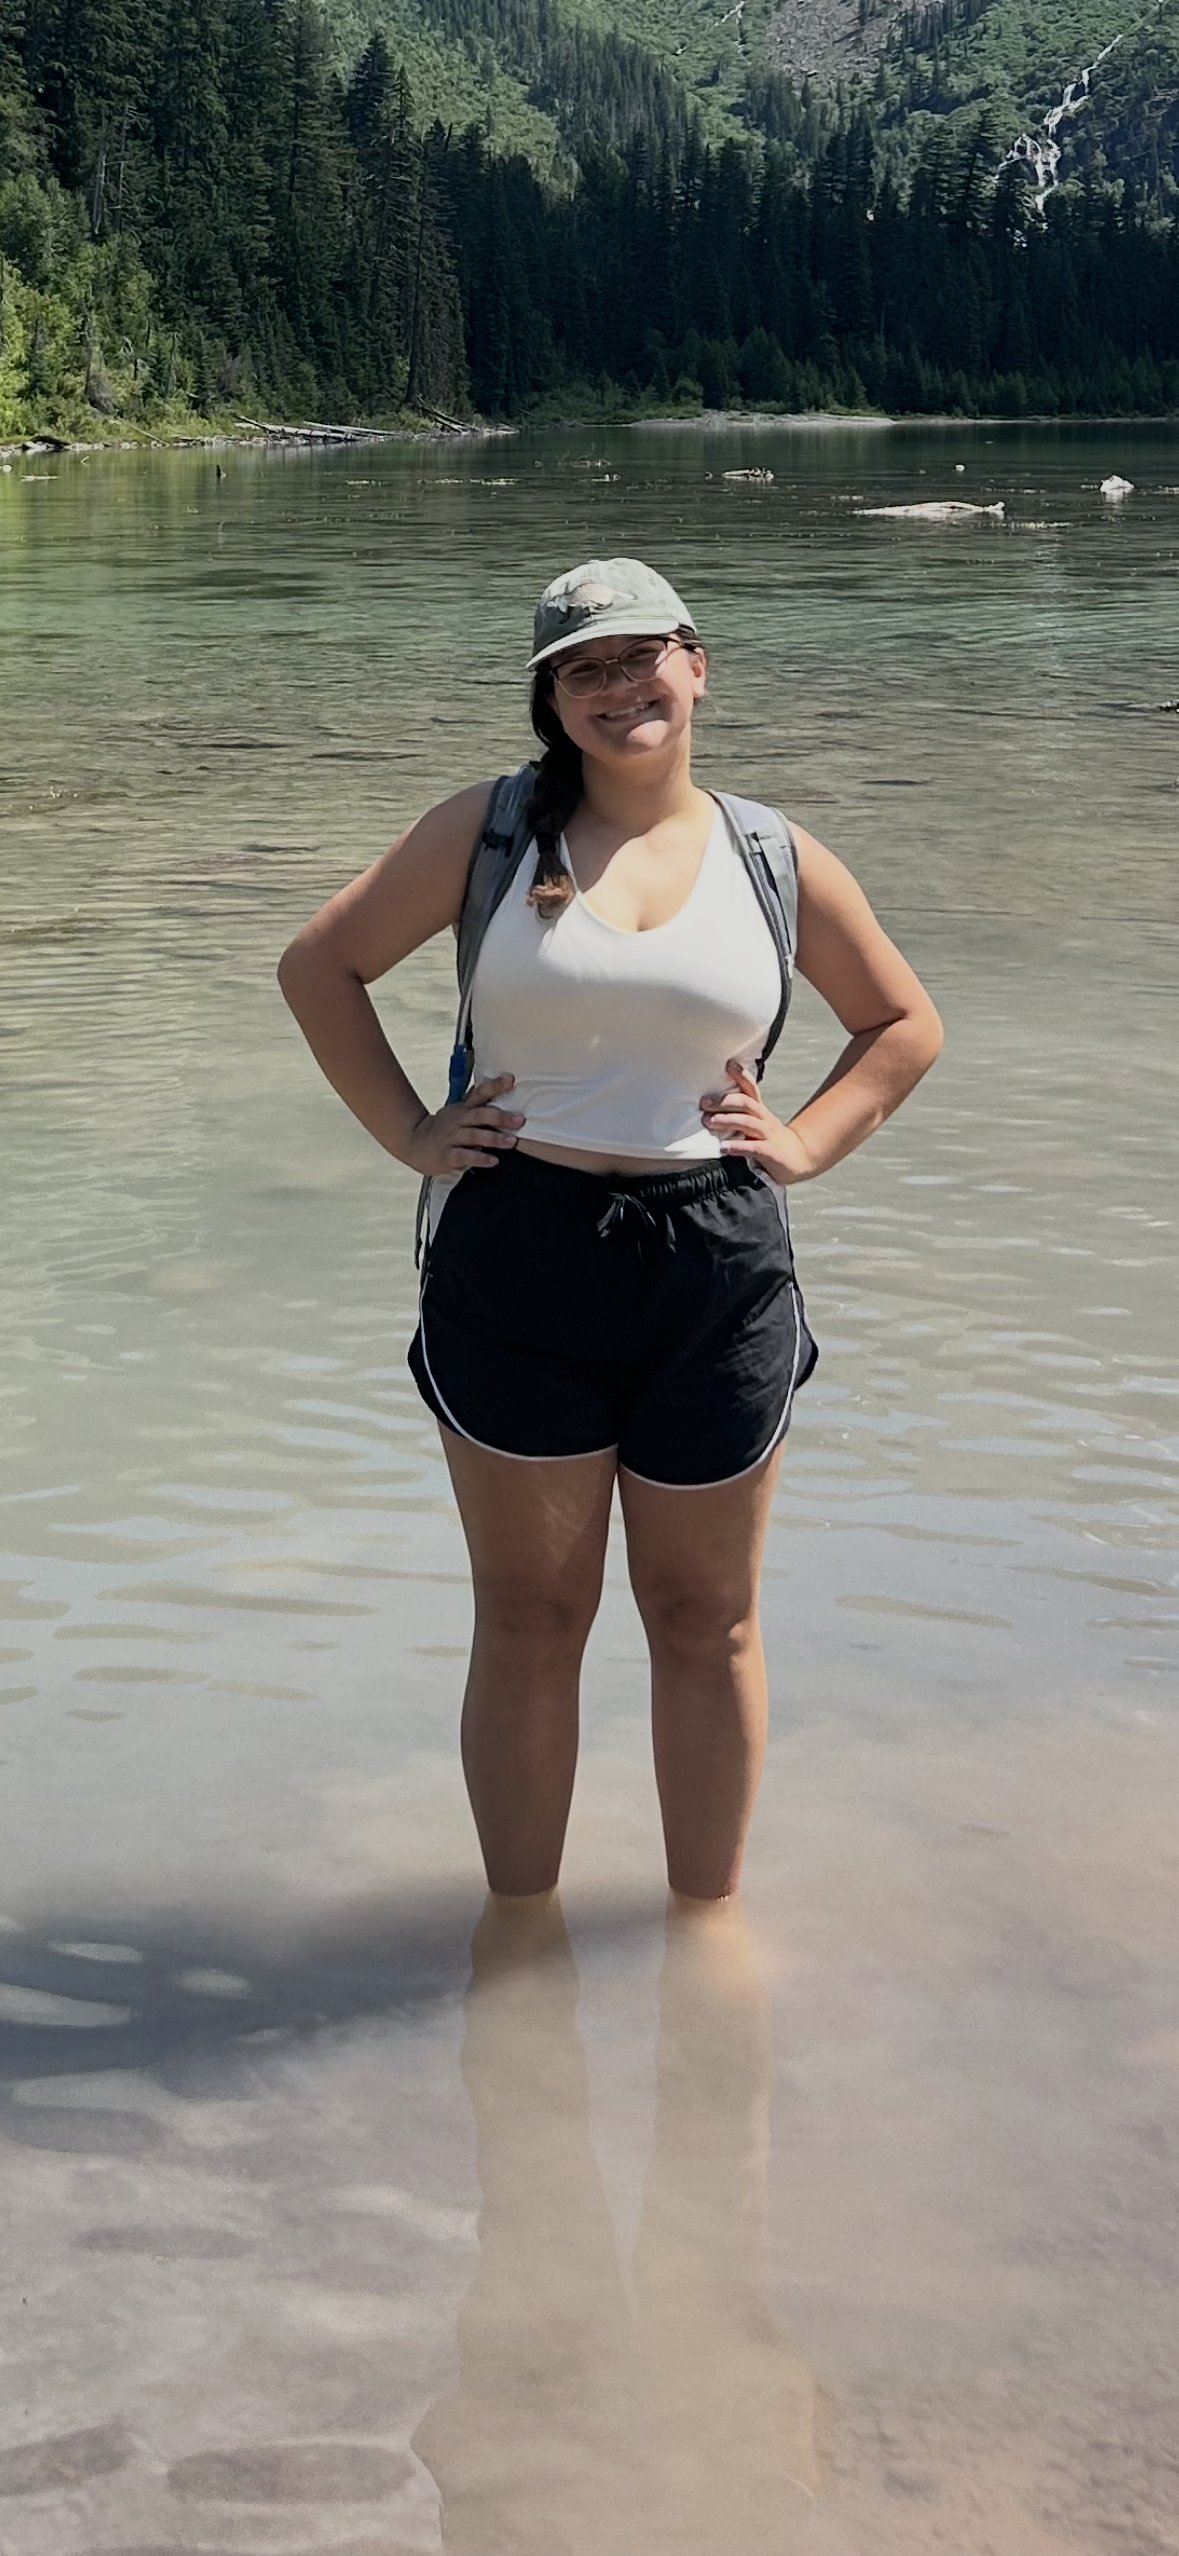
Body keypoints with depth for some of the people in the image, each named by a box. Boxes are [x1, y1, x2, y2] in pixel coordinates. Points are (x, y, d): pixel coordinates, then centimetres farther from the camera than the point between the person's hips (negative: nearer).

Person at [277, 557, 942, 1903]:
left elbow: (905, 1024, 18)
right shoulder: (487, 831, 3)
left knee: (705, 1620, 10)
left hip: (716, 1272, 1)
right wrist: (408, 1132, 0)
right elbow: (318, 965, 8)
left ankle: (707, 1916, 25)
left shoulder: (777, 861, 6)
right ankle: (521, 1921, 21)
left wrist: (803, 1141, 4)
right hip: (513, 1258, -1)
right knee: (528, 1620, 7)